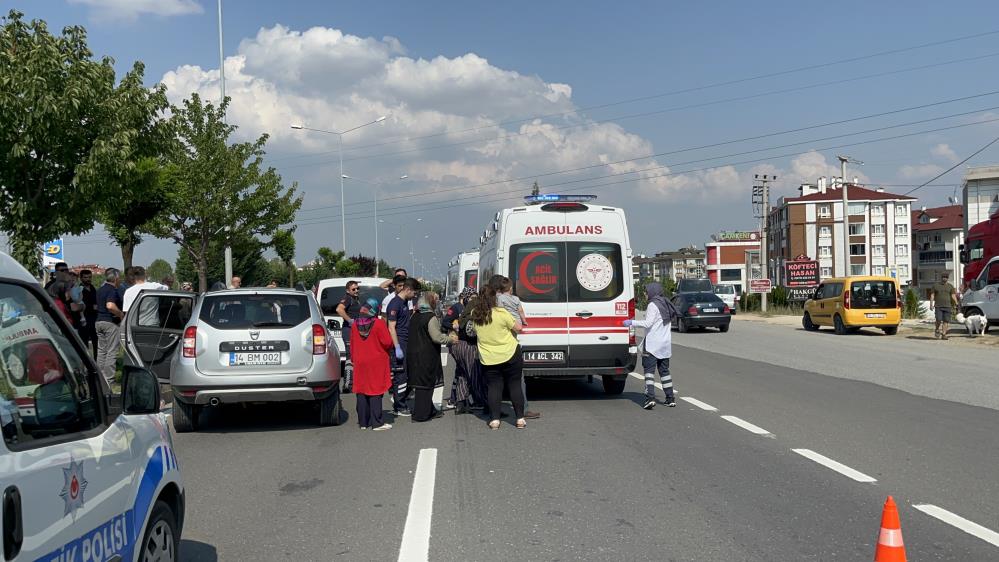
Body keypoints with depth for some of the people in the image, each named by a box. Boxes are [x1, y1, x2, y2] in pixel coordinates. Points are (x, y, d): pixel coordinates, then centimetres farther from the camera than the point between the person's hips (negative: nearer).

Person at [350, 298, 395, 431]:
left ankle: (363, 422, 14)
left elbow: (352, 344, 11)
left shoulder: (354, 325, 2)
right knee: (376, 392, -2)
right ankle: (376, 423, -2)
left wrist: (353, 359, 22)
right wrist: (387, 351, 9)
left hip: (360, 362, 4)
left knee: (362, 392, 11)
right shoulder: (379, 324, -13)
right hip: (377, 362, -4)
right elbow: (388, 342, -13)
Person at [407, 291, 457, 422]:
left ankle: (430, 411, 25)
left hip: (413, 354, 8)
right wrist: (450, 338, -3)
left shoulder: (415, 316, 9)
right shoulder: (431, 317, -16)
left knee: (420, 382, 14)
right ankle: (421, 414, 5)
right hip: (426, 356, -8)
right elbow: (437, 337, -19)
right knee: (426, 384, 1)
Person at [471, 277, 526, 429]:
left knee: (494, 387, 10)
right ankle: (520, 419, 10)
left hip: (488, 359, 3)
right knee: (515, 385, 7)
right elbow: (518, 328, -7)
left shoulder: (475, 315, -4)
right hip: (510, 355, -3)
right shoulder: (501, 313, -17)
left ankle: (494, 419, 5)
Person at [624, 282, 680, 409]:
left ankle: (650, 398, -20)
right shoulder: (666, 305, 16)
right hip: (666, 343, 8)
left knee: (649, 370, -9)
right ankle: (670, 398, 14)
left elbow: (648, 323, -19)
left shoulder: (653, 305, -11)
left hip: (652, 344, -8)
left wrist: (631, 322, -13)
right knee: (664, 370, 14)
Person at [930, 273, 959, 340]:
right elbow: (932, 295, 7)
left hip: (947, 306, 2)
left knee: (946, 320, -3)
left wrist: (956, 303, -10)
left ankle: (943, 334, 1)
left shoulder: (950, 286, 12)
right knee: (939, 320, -12)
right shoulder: (935, 285, 9)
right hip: (938, 306, -2)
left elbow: (953, 295, 4)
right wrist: (931, 304, -3)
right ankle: (937, 331, 13)